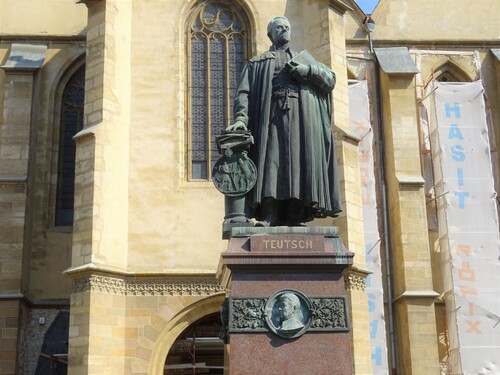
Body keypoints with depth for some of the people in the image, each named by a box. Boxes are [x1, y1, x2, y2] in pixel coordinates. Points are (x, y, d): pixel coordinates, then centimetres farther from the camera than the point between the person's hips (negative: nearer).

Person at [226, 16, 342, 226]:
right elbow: (244, 93, 9)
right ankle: (268, 220, -23)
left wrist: (308, 70, 0)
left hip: (301, 122, 2)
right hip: (272, 120, -1)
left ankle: (297, 218, -13)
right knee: (270, 168, -16)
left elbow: (330, 80, 19)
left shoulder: (304, 58, 29)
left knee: (299, 168, -10)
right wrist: (241, 118, -10)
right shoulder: (257, 63, 23)